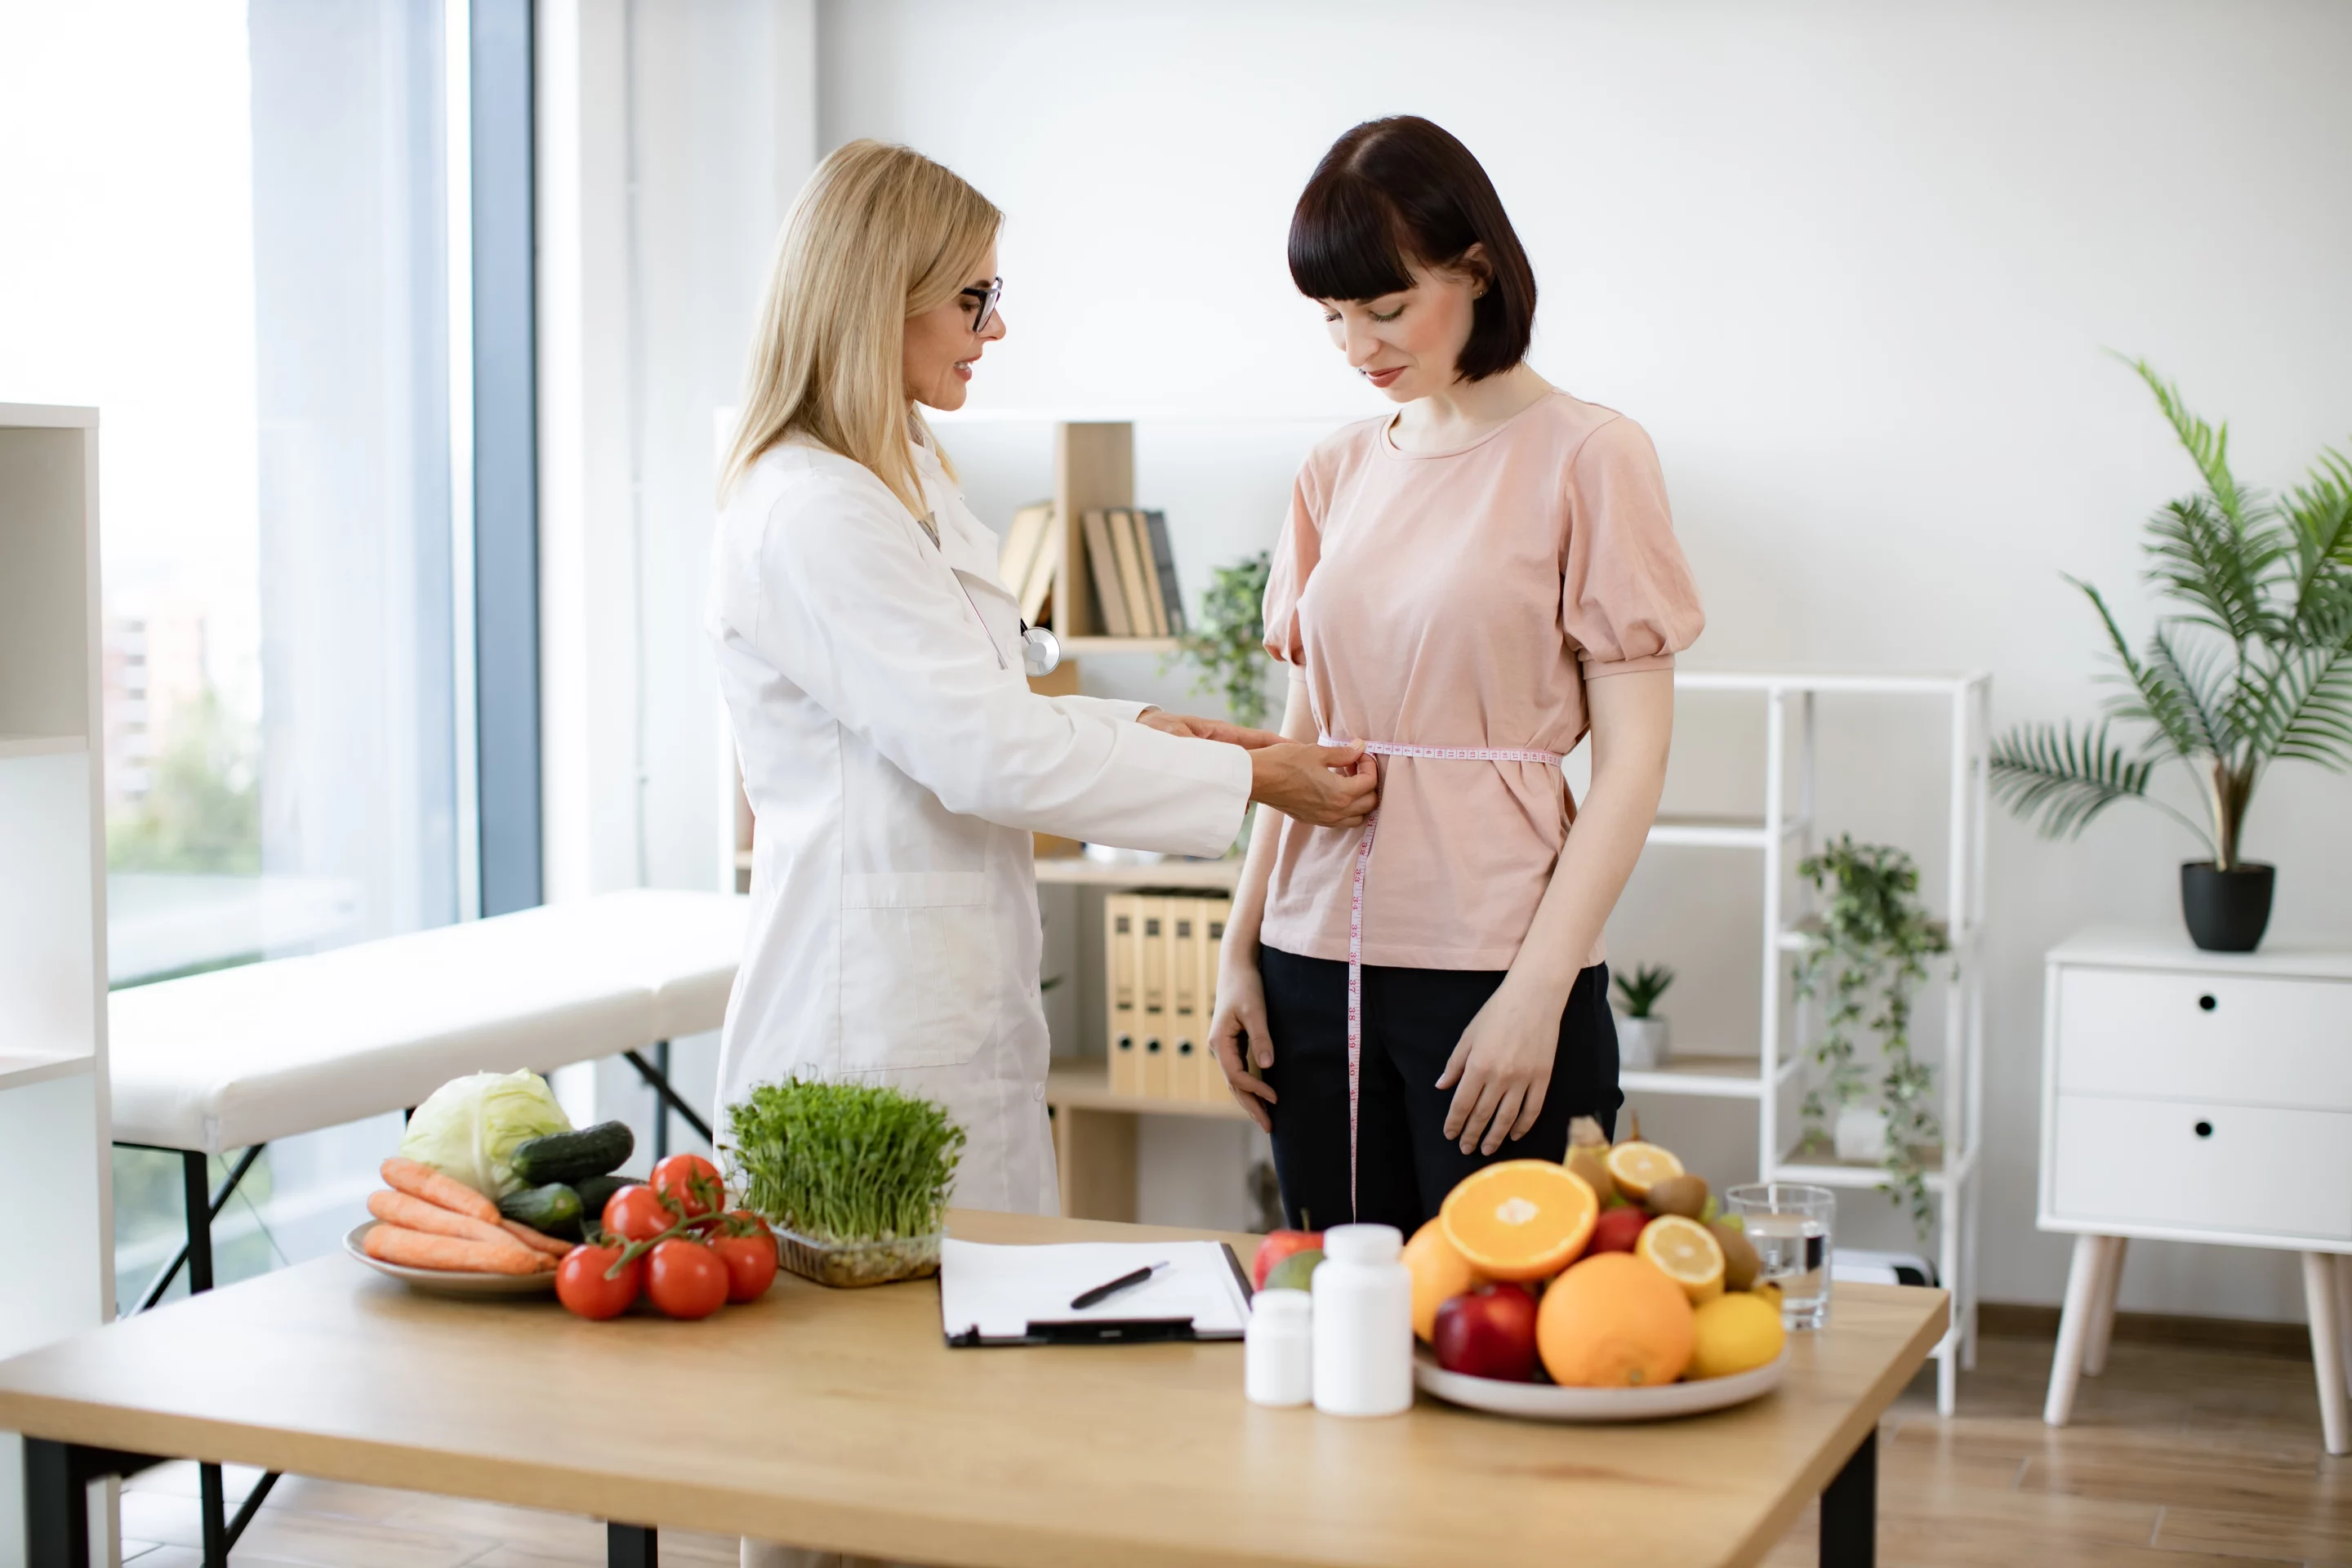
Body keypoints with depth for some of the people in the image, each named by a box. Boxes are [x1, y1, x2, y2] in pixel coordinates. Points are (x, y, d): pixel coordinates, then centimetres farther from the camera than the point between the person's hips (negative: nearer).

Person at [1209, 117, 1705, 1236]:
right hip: (1318, 963, 5)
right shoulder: (1338, 474, 12)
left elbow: (1632, 756, -8)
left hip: (1495, 965, -5)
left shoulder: (1586, 458, -4)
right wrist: (1240, 949, 8)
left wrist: (1538, 990, -14)